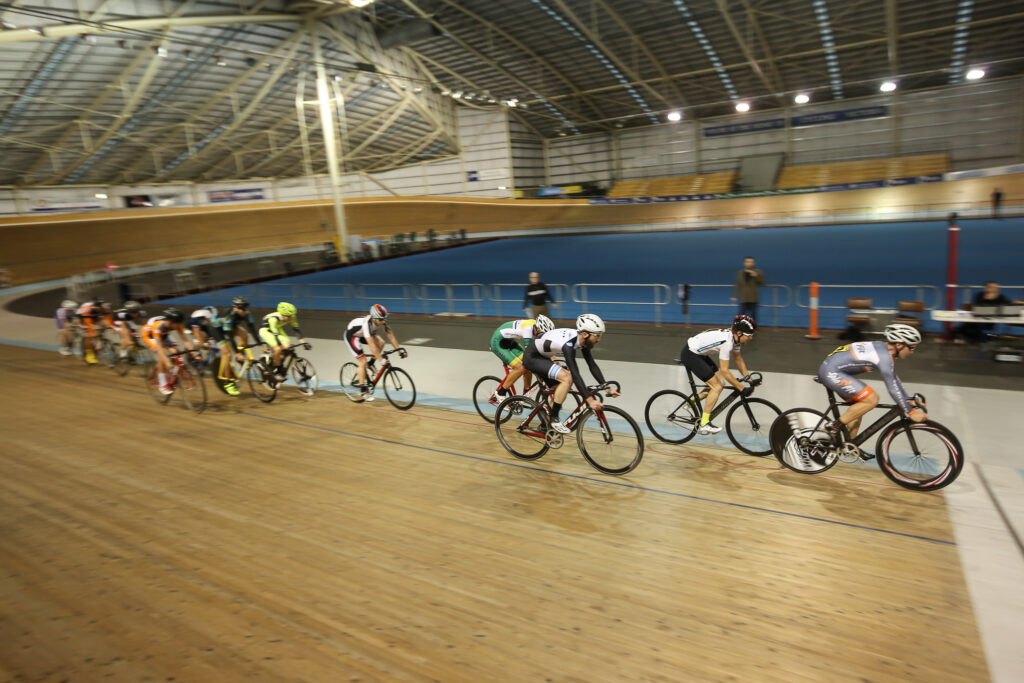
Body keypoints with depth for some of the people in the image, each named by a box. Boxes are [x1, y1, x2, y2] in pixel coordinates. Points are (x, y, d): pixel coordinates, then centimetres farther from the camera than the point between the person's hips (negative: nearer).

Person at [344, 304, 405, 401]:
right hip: (351, 335, -7)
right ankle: (363, 392, -5)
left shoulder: (382, 321, -22)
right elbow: (371, 344, -46)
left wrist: (400, 350, -25)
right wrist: (382, 360, -49)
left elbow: (391, 336, -17)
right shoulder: (367, 323, -41)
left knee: (381, 343, -16)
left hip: (363, 334, 7)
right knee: (363, 362, -14)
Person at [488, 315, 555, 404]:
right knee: (520, 368, -19)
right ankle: (498, 396, -8)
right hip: (498, 343, -9)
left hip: (509, 342, 9)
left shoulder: (537, 327, -9)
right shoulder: (528, 328, -34)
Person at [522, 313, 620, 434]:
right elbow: (575, 374, -38)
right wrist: (590, 400, -41)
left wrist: (607, 388, -6)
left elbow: (592, 365, -1)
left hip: (542, 357, 10)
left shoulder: (581, 339, -7)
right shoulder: (568, 344, -33)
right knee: (567, 378, -23)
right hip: (531, 357, -10)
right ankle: (553, 419, -12)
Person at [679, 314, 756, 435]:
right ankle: (704, 424, -5)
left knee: (721, 383, 7)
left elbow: (738, 358, 16)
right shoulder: (727, 342, -28)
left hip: (699, 354, 10)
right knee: (717, 387, -11)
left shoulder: (735, 337, 0)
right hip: (690, 355, -10)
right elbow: (724, 371, -27)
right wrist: (742, 389, -22)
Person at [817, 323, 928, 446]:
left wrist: (909, 400, 23)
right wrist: (911, 412, -11)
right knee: (872, 399, -12)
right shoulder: (884, 356, -16)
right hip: (831, 372, -11)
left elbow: (894, 379, 24)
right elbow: (892, 388, -16)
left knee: (859, 406, 17)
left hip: (829, 369, 11)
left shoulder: (883, 348, 14)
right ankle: (834, 427, -5)